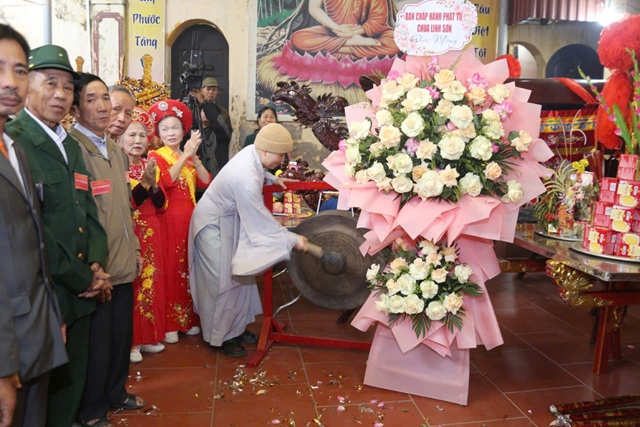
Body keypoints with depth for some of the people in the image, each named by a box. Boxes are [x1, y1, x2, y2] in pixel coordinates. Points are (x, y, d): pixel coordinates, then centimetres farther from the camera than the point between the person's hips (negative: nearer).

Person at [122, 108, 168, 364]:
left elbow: (161, 205, 4)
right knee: (131, 286, -2)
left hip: (151, 233, 6)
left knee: (151, 284, 11)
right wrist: (143, 182, -24)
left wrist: (153, 183, -13)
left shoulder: (150, 166, 9)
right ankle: (130, 341, 11)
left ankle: (149, 336, 23)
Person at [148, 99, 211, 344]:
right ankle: (168, 323, 6)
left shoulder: (189, 157, 14)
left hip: (190, 219, 5)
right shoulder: (156, 156, -2)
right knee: (169, 269, -3)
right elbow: (166, 181, -22)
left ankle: (188, 318, 20)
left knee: (188, 267, 10)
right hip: (168, 219, -5)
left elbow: (205, 183, 0)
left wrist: (194, 157, -10)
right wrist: (185, 155, -20)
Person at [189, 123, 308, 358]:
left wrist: (272, 178, 2)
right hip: (214, 224, -9)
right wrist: (292, 239, -21)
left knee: (237, 276, 15)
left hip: (230, 220, 9)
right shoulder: (246, 178, -36)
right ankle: (220, 337, 19)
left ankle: (236, 327, 30)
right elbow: (261, 220, -28)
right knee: (221, 281, 2)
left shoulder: (252, 152, -10)